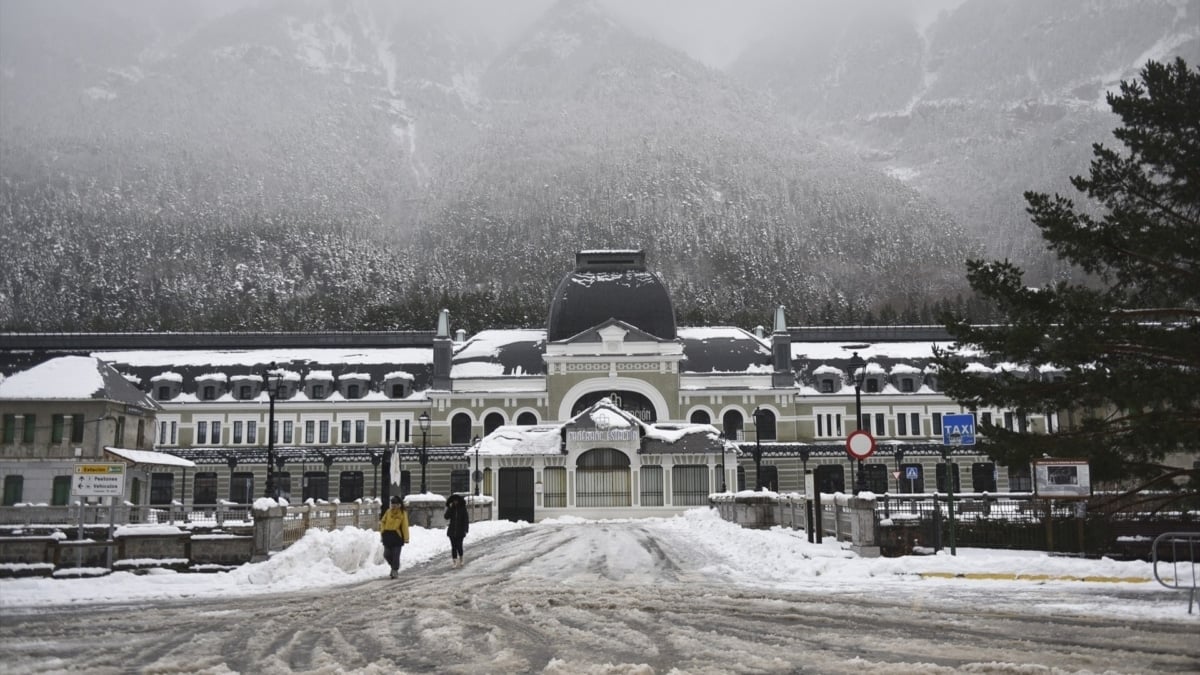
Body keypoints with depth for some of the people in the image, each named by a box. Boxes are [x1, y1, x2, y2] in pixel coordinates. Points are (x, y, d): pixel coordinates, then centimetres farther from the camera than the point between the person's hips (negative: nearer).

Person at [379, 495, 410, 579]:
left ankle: (395, 570, 12)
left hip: (397, 536, -3)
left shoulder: (403, 513, -3)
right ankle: (394, 566, 30)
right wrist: (382, 531, 4)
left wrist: (406, 538, -9)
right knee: (387, 555, 5)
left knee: (395, 555, -1)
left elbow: (405, 526, -5)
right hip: (387, 536, 4)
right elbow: (382, 522, 15)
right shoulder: (388, 512, 6)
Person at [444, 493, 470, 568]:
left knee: (459, 546, -4)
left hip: (460, 531, -2)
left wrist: (465, 530, -7)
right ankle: (454, 561, 8)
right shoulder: (451, 509, 5)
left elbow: (466, 520, -1)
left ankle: (460, 560, 18)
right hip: (452, 531, 2)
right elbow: (446, 517, -8)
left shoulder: (463, 509, -1)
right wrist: (449, 508, -15)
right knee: (453, 547, 3)